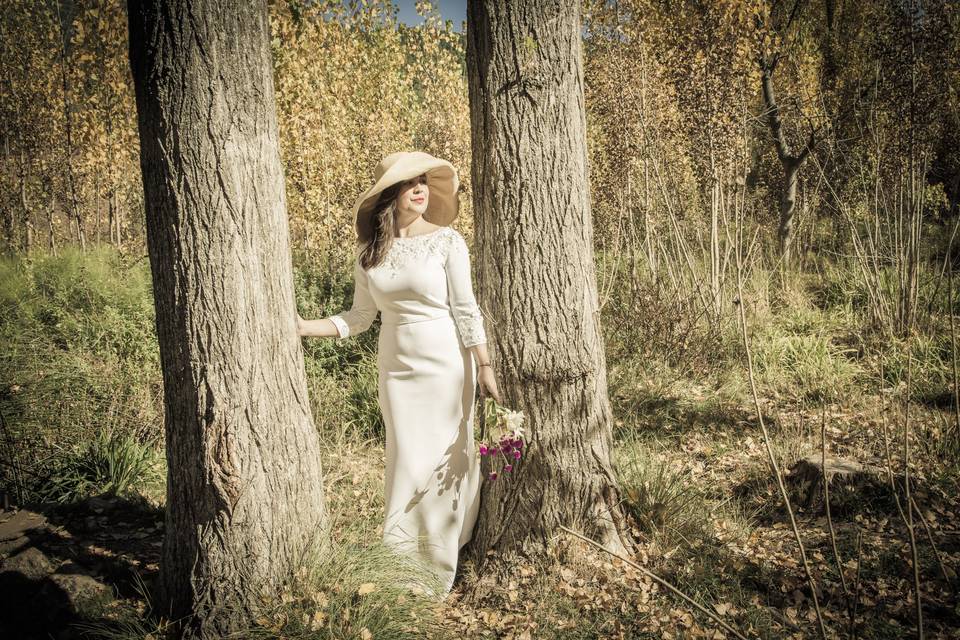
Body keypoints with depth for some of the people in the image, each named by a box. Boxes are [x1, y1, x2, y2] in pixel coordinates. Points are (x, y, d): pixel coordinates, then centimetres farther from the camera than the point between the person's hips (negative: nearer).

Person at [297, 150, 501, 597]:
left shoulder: (447, 240, -7)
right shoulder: (370, 251, 3)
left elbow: (465, 310, -6)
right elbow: (360, 317, 8)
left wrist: (484, 367, -7)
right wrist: (305, 328, -2)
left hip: (445, 366, -3)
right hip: (397, 369, 3)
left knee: (445, 459, 3)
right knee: (407, 462, 8)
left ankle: (438, 574, 17)